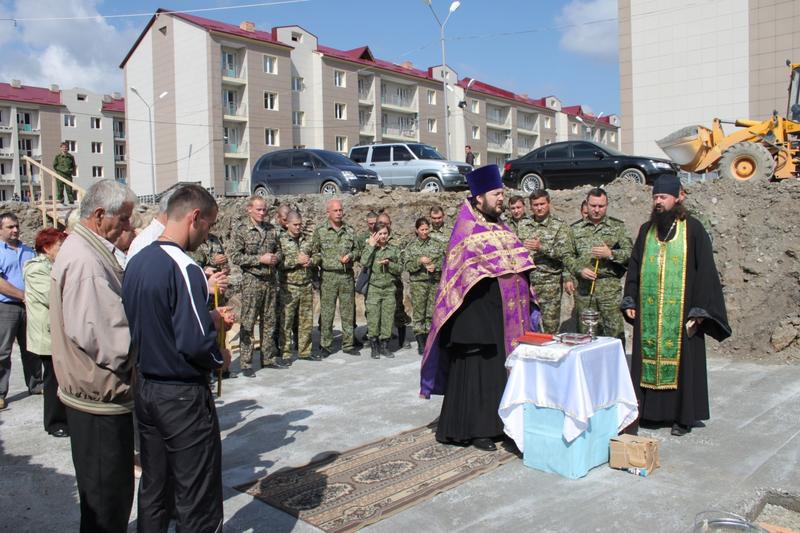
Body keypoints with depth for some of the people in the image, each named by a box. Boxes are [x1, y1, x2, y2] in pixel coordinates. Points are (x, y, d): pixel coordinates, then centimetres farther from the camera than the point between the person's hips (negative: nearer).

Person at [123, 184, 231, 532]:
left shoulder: (136, 262, 4)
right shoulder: (184, 268, -21)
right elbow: (196, 345, -26)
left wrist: (209, 319, 11)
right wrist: (220, 359, -5)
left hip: (144, 389, 8)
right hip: (183, 395, -8)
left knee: (153, 489, 21)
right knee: (198, 502, 6)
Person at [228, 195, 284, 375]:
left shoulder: (271, 229, 11)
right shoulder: (240, 231, -5)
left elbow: (279, 251, 20)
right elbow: (234, 256, -12)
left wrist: (276, 258, -4)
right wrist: (260, 259, -16)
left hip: (271, 280, 6)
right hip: (252, 281, -5)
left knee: (269, 321, 12)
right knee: (248, 323, -2)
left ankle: (269, 357, 22)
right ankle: (246, 363, 4)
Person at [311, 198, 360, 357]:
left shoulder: (350, 230, 10)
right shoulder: (320, 231, 2)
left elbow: (357, 250, 15)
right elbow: (314, 252, 5)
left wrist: (350, 256, -5)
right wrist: (315, 260, -16)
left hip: (347, 275, 3)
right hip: (328, 276, -3)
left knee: (348, 311, 7)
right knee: (326, 312, 0)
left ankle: (348, 344, 17)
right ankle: (325, 345, 10)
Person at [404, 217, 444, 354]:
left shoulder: (437, 244, 9)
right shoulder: (411, 246, 5)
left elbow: (444, 261, 7)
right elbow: (407, 265, -1)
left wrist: (435, 266, -12)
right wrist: (419, 261, -16)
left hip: (435, 282, 1)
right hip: (418, 282, -1)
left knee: (432, 312, 1)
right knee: (418, 312, -3)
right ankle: (421, 343, 3)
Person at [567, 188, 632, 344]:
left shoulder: (617, 226, 6)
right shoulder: (576, 229, 11)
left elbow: (630, 252, 0)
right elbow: (568, 255, 8)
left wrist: (611, 254, -16)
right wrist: (579, 270, -9)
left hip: (610, 288, -2)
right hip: (583, 287, 2)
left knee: (614, 331, -4)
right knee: (585, 334, 7)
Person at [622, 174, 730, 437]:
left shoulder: (692, 229, -3)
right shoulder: (646, 230, 10)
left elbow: (705, 269, -5)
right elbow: (634, 266, 13)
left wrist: (699, 309, -11)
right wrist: (630, 302, 7)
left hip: (680, 311, -4)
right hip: (648, 312, 4)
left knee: (681, 360, 2)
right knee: (647, 358, 7)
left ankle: (683, 416, 14)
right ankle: (649, 410, 18)